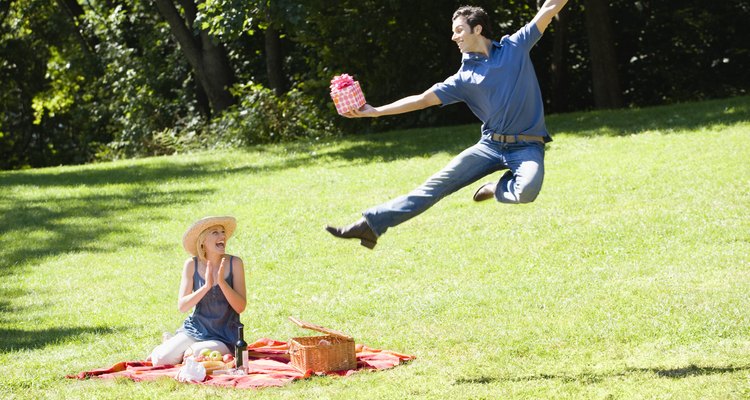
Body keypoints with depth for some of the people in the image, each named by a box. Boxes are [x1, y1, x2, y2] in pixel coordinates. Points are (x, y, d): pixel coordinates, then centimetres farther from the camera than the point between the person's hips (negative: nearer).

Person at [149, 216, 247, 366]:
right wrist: (206, 286, -20)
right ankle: (169, 346, 18)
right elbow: (181, 306, -7)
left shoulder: (234, 263, -6)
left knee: (199, 355, -32)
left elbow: (240, 307, -9)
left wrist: (221, 282, -22)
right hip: (196, 329, 2)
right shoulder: (192, 265, -3)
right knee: (161, 360, -16)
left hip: (224, 337, -2)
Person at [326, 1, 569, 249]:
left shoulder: (515, 47, 3)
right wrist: (374, 111, 0)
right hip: (490, 145, 3)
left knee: (526, 191, -35)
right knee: (438, 183, -8)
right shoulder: (464, 78, 8)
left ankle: (499, 189, 1)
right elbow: (423, 99, 7)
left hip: (527, 147, -3)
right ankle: (372, 224, -8)